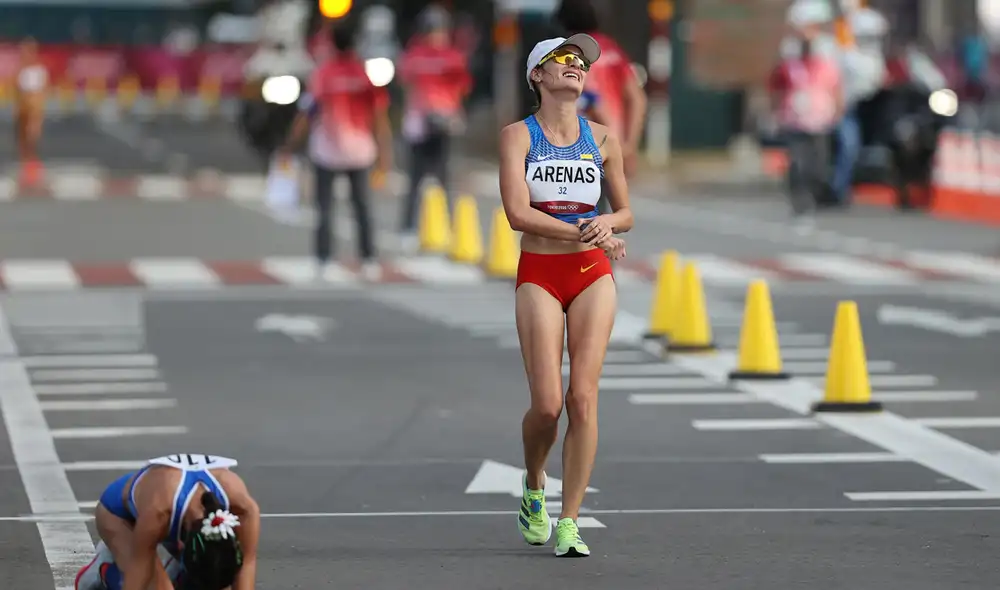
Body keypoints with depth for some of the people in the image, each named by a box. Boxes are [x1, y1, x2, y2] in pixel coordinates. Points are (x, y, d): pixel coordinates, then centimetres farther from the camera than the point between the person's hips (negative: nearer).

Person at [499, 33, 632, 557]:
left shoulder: (602, 139, 7)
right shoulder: (518, 135, -2)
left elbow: (625, 213, 14)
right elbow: (517, 212, -14)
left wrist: (607, 223, -9)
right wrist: (584, 231, -17)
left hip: (593, 276, 2)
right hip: (538, 275, -2)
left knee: (583, 398, -9)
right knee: (547, 405, -8)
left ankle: (569, 522, -3)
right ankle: (533, 490, 22)